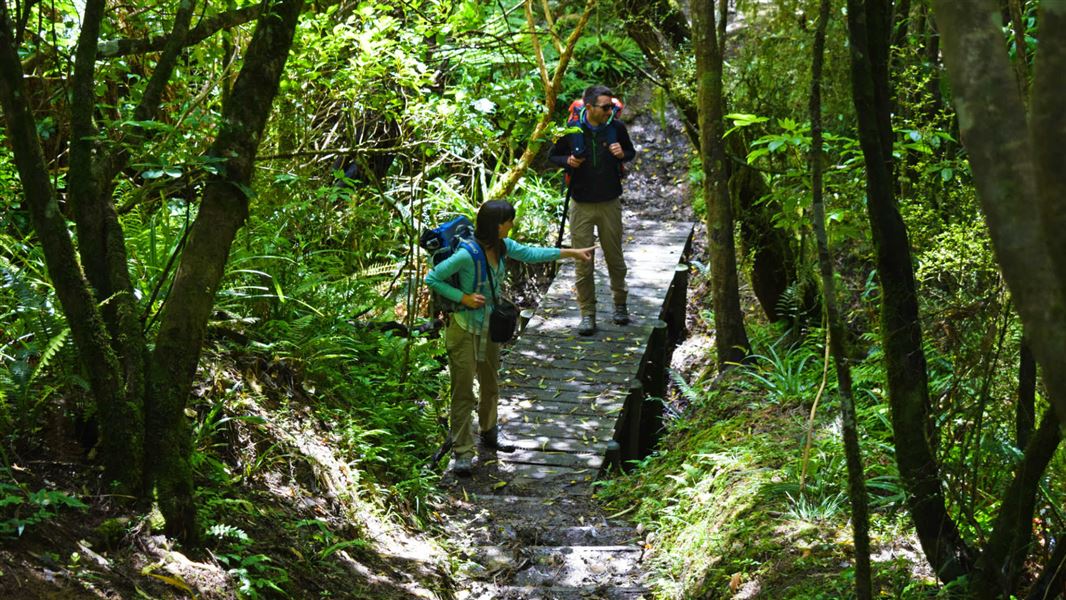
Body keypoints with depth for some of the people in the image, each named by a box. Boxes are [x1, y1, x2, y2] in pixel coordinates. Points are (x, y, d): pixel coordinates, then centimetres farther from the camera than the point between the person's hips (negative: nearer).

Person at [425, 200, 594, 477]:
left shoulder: (501, 246, -4)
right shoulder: (467, 255, -27)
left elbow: (530, 253, 13)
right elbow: (431, 279, -18)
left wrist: (571, 253, 14)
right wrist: (463, 297, -23)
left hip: (490, 326, 8)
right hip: (465, 330, -8)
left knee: (490, 385, 23)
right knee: (463, 393, -1)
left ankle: (489, 433, 43)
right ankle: (462, 453, 7)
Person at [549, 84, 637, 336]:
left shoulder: (617, 127, -6)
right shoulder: (570, 130, -10)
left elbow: (632, 152, 11)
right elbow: (553, 156, 5)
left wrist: (622, 154, -13)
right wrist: (567, 161, -17)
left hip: (610, 203, 1)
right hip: (582, 206, -1)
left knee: (615, 258, 12)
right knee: (583, 262, 2)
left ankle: (620, 305, 31)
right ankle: (587, 314, 12)